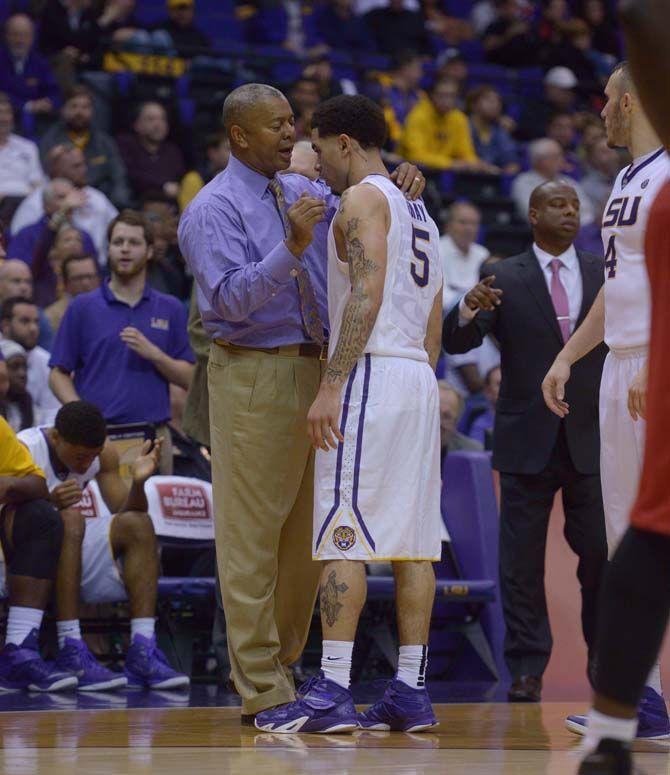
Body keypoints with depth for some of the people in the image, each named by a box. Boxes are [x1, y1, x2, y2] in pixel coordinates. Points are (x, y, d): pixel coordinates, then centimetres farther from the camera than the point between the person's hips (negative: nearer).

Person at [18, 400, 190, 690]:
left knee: (139, 524, -13)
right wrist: (50, 503, -44)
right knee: (69, 520, -34)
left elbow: (125, 511, -2)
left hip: (70, 552, 6)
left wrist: (138, 482, -23)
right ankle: (70, 654, -41)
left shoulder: (103, 452, -2)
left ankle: (142, 654, -24)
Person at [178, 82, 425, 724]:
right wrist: (292, 247, -31)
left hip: (315, 372, 8)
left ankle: (281, 666, 25)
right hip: (252, 375, -8)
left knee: (305, 530, 13)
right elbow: (231, 297, -19)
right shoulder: (213, 209, -8)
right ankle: (262, 691, -2)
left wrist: (401, 189, -2)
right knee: (252, 532, -5)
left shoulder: (308, 193, 12)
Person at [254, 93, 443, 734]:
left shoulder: (363, 198, -6)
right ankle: (411, 693, 6)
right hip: (419, 378, 9)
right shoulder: (417, 210, 23)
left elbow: (368, 293, -18)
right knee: (411, 540, 6)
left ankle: (332, 691, -17)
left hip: (370, 371, -9)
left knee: (342, 535, -12)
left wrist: (330, 386, -22)